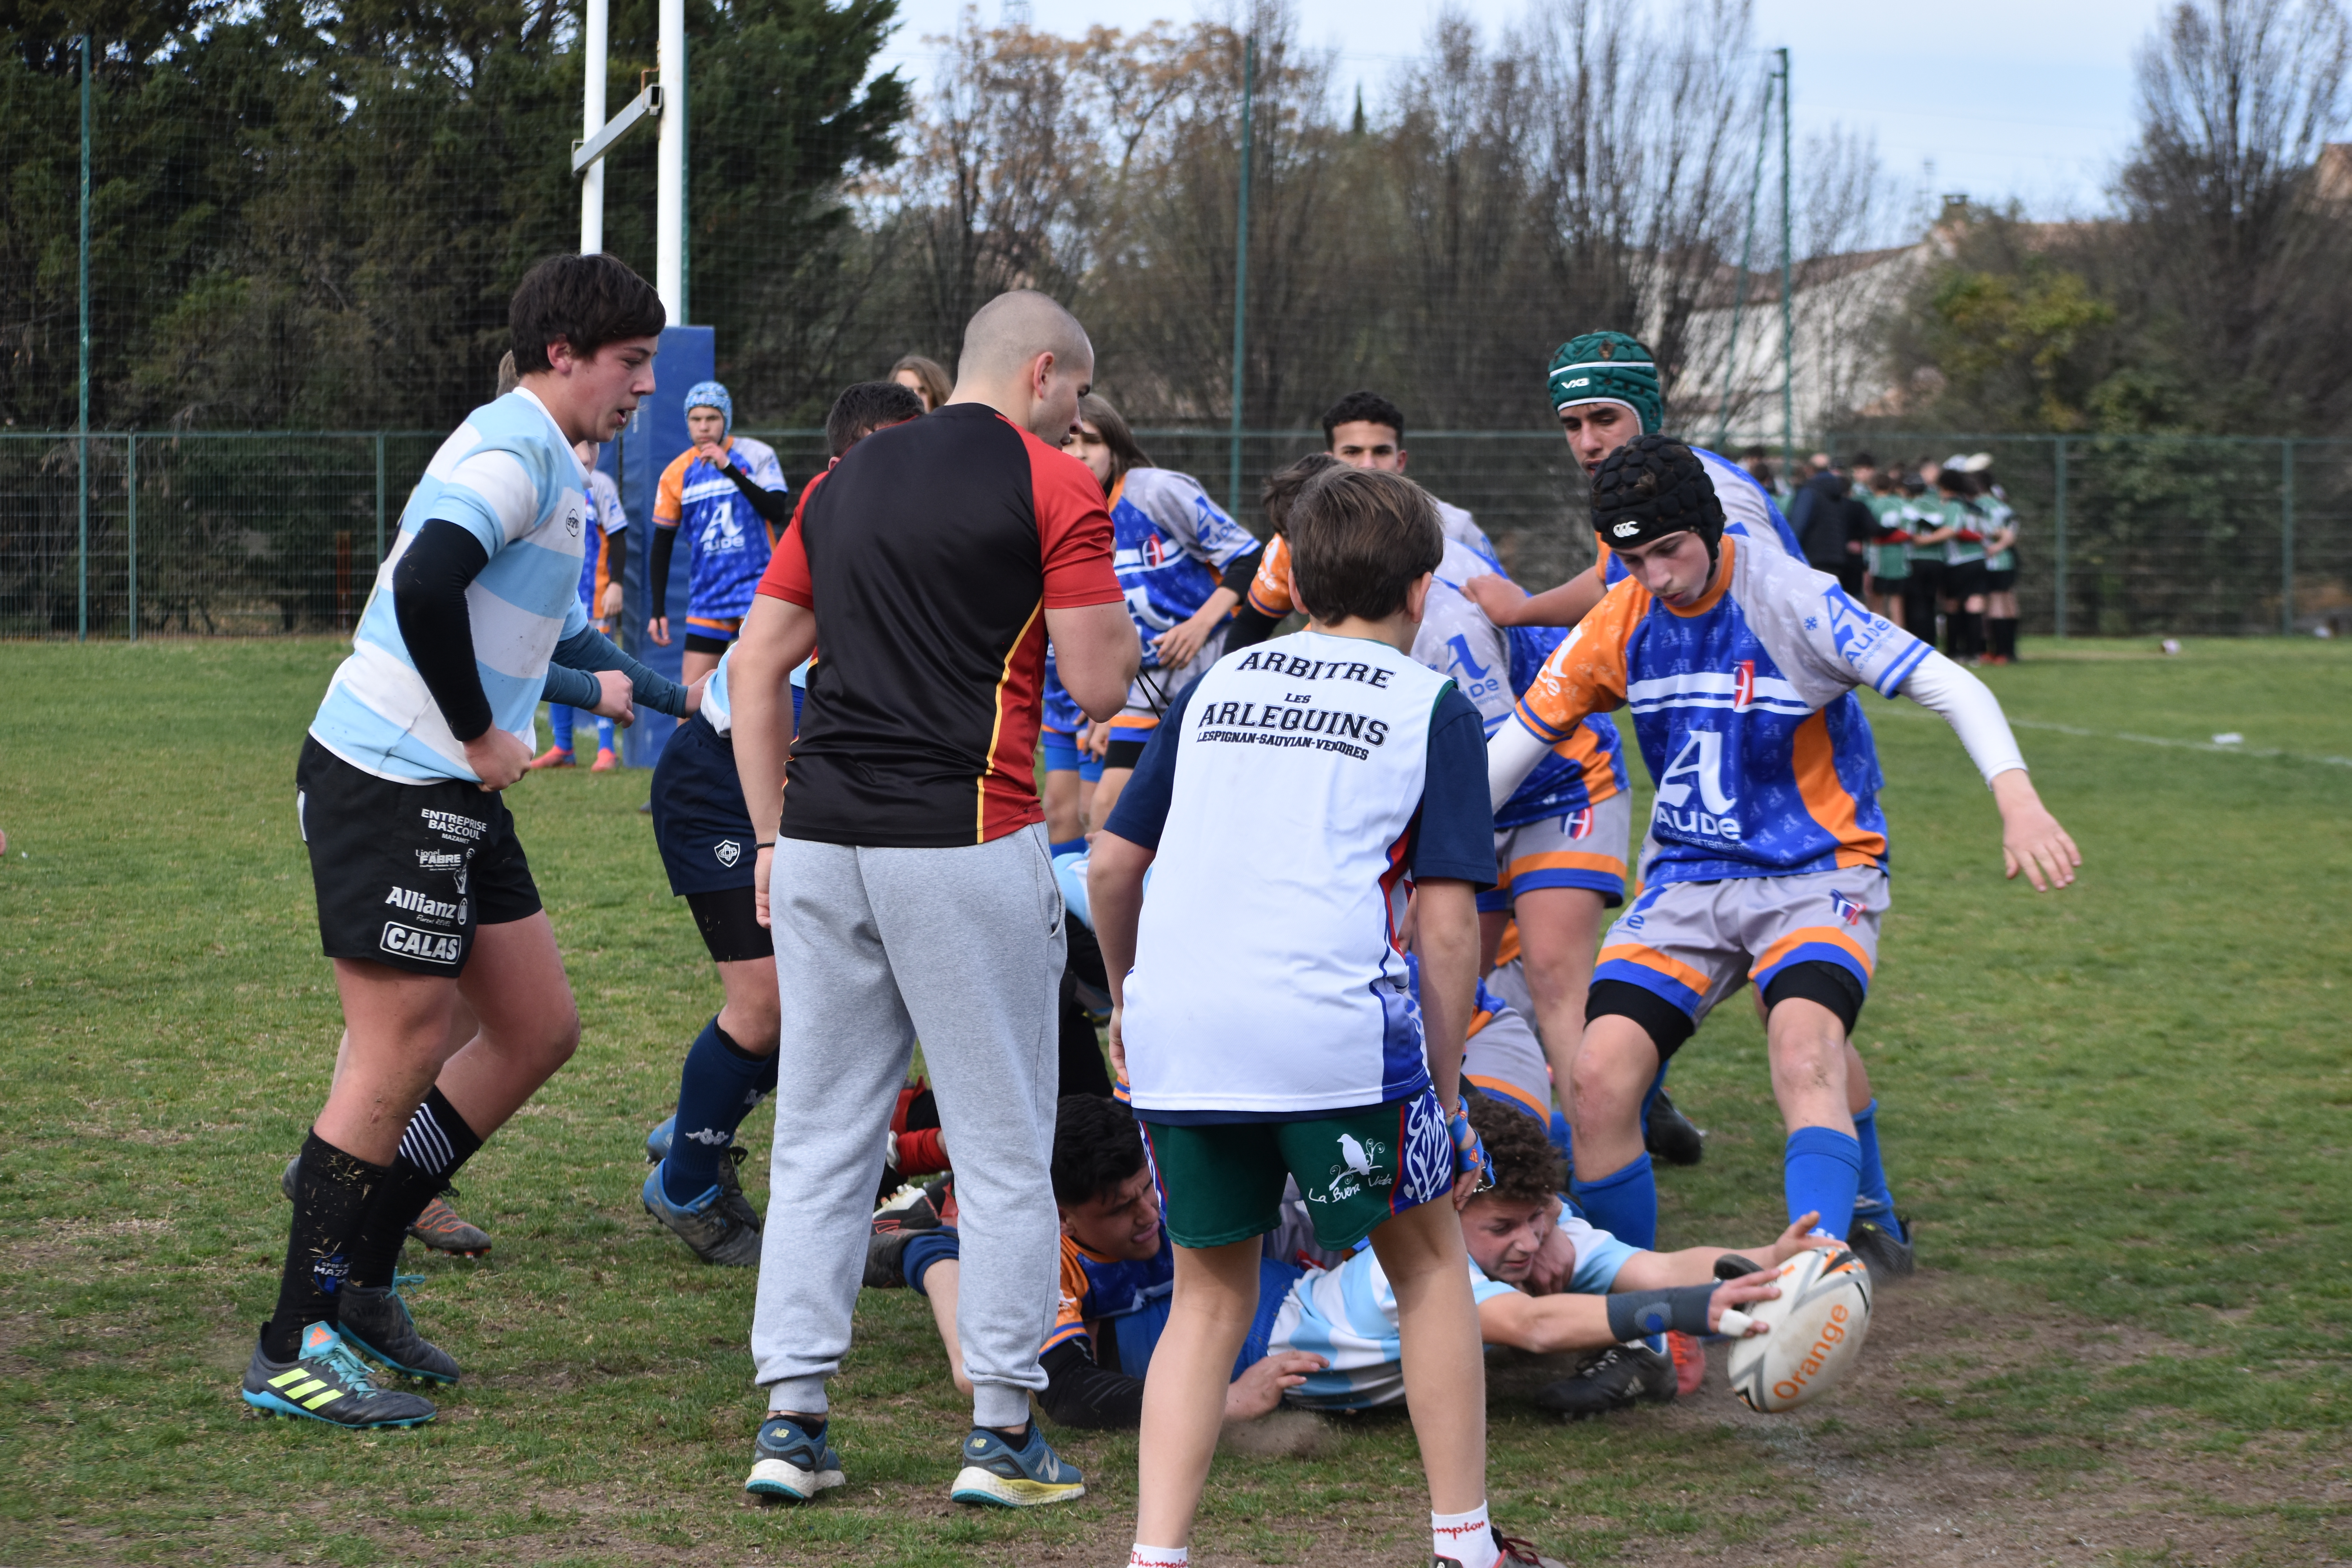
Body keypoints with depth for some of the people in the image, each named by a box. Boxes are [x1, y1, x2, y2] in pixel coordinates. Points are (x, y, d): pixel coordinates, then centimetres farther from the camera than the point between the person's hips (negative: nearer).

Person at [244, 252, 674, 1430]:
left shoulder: (541, 461, 17)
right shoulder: (512, 453, -16)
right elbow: (425, 588, -30)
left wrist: (601, 673, 18)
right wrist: (483, 738, -20)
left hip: (451, 797, 10)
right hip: (393, 788, -10)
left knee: (539, 1029, 11)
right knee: (399, 1060, -7)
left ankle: (358, 1273, 18)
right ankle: (292, 1350, 1)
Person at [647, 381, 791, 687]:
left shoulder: (757, 455, -2)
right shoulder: (677, 473, 5)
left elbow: (777, 512, -15)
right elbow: (662, 546, 10)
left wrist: (728, 467, -21)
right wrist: (658, 610, 5)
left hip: (757, 587, -3)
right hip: (707, 600, 3)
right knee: (692, 693, -3)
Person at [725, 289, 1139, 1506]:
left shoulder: (847, 480, 16)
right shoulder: (1053, 487, -3)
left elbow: (756, 665, 14)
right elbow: (1099, 685, -5)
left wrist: (772, 837, 16)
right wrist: (1123, 620, 15)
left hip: (823, 841, 5)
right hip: (965, 845, -5)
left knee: (821, 1141, 9)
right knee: (1002, 1150, 3)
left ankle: (792, 1419, 7)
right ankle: (1001, 1432, 4)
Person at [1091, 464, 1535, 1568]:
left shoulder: (1217, 684, 21)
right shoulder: (1433, 709, 9)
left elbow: (1111, 865, 21)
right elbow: (1448, 922, 1)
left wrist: (1127, 1002, 36)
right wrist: (1445, 1095, 7)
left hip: (1176, 1025, 4)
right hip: (1333, 1018, -3)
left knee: (1211, 1296, 17)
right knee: (1428, 1263, 17)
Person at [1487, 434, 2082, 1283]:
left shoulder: (1791, 600, -16)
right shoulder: (1619, 624, -1)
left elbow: (1950, 686, -19)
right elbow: (1526, 735, 12)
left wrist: (2017, 799, -34)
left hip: (1815, 873, -4)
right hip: (1685, 881, 4)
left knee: (1805, 1056, -32)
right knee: (1597, 1079, -14)